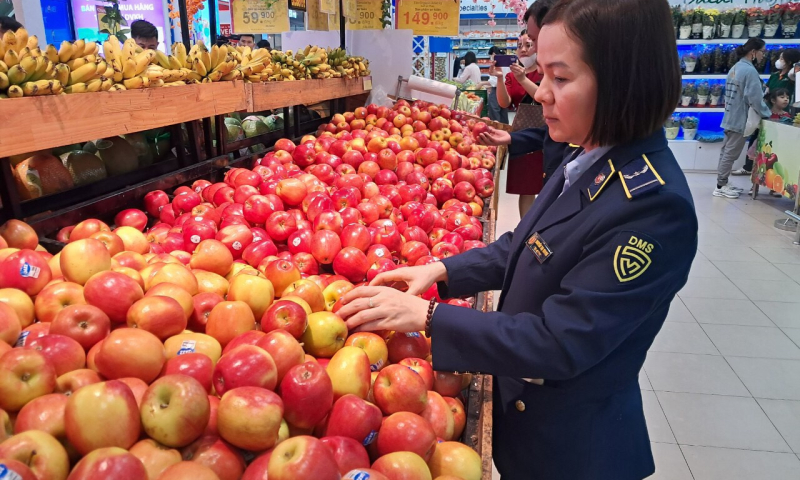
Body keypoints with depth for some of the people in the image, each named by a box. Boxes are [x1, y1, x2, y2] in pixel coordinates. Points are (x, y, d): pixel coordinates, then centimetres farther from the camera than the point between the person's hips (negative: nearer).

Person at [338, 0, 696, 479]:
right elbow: (524, 246, 7)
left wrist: (427, 317, -27)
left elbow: (559, 344, -29)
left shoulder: (653, 207, -31)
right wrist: (442, 271, -6)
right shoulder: (589, 161, -5)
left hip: (573, 442, -7)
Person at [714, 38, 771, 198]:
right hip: (740, 119, -9)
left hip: (730, 117, 9)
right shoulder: (750, 70, -18)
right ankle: (720, 187, 2)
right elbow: (755, 99, -19)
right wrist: (768, 114, -6)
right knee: (731, 154, -3)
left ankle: (722, 184, 21)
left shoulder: (735, 68, 11)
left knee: (726, 152, 13)